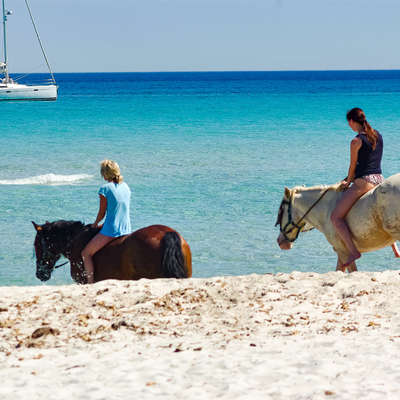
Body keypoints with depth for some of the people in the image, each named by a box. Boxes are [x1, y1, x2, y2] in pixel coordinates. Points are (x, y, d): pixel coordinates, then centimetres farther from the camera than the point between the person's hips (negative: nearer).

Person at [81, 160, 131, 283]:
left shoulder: (105, 188, -11)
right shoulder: (126, 187, 9)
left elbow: (102, 213, -6)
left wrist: (95, 224, 14)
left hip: (110, 231, -8)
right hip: (126, 230, 8)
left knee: (86, 253, 4)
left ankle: (91, 283, -5)